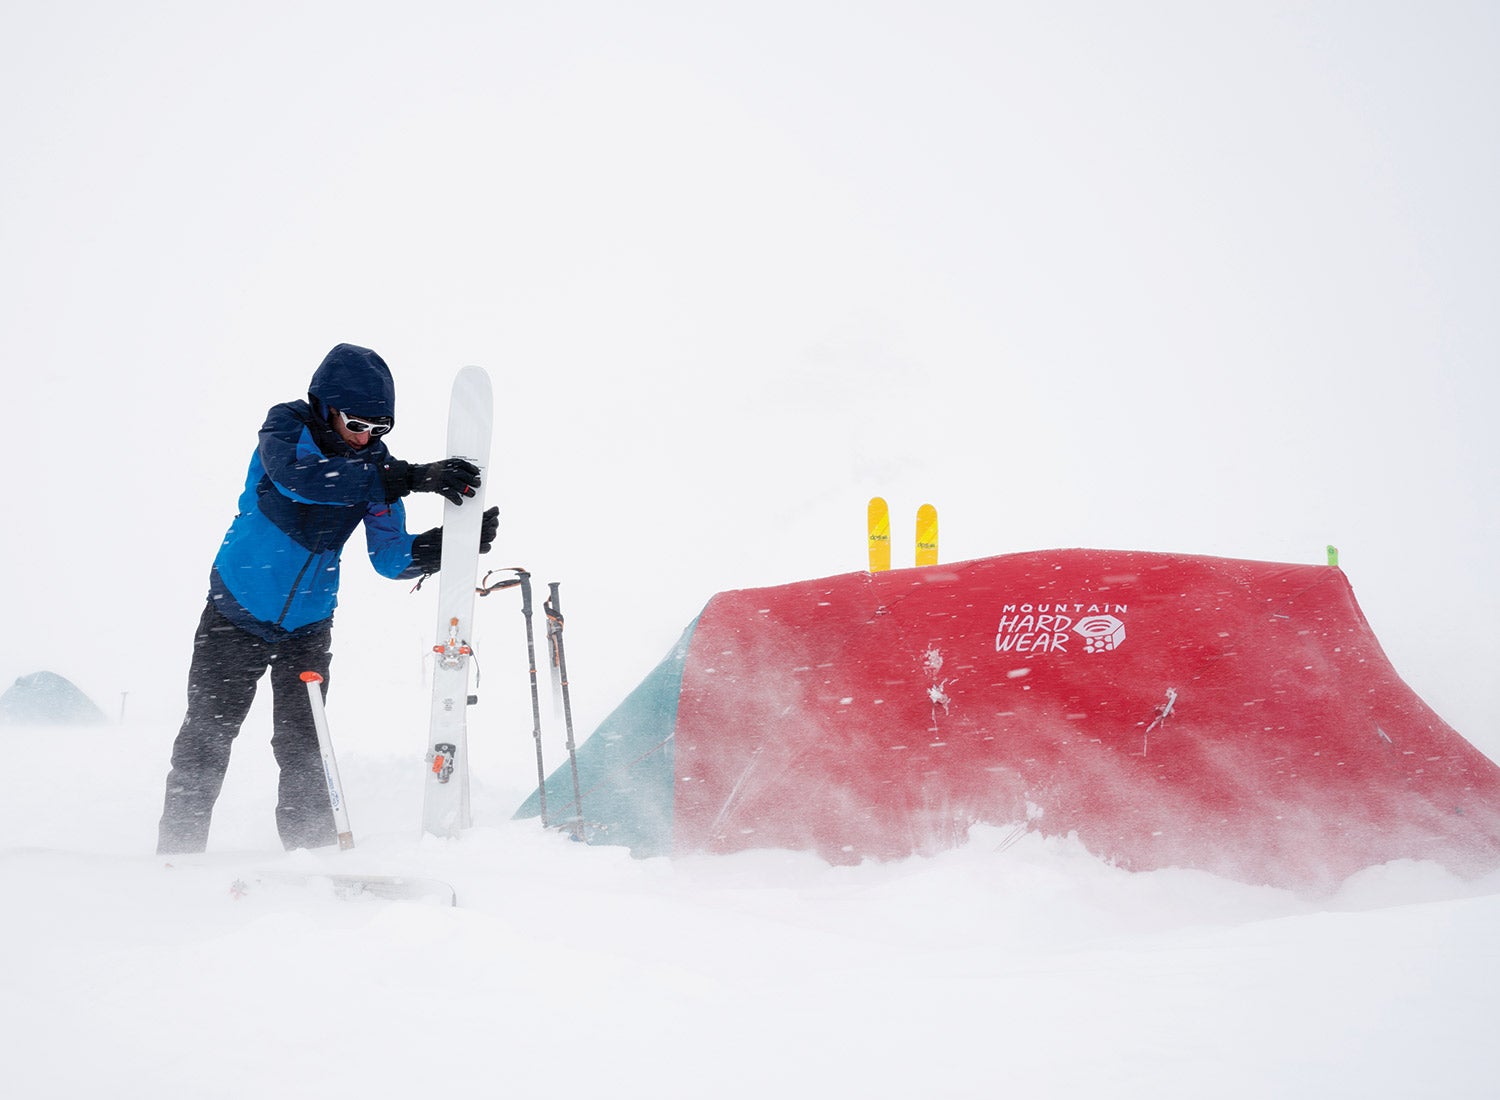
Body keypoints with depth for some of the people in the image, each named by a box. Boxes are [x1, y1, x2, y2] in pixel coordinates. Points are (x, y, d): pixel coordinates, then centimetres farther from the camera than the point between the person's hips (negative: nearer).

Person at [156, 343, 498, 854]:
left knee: (301, 750, 1)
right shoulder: (286, 426, -16)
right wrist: (410, 477, -48)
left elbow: (391, 557, -7)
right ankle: (177, 852, 15)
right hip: (237, 614, -2)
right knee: (206, 738, 1)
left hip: (308, 625, 2)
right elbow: (297, 476, -40)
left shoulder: (376, 465, -6)